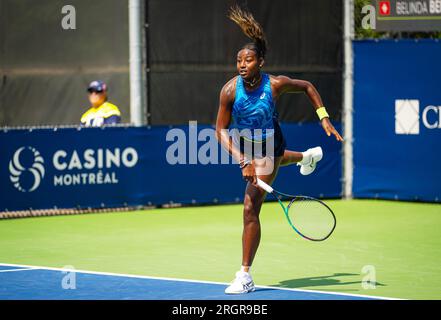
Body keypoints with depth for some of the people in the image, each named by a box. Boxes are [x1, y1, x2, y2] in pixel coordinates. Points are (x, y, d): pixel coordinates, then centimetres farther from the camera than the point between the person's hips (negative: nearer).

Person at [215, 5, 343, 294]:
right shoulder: (230, 90, -28)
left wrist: (324, 119, -11)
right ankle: (308, 157, 72)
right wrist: (242, 161, -38)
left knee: (251, 208, -12)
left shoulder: (275, 84, -28)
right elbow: (221, 130, -26)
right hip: (242, 145, 4)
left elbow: (307, 86, -7)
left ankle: (245, 276, -9)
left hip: (268, 145, -3)